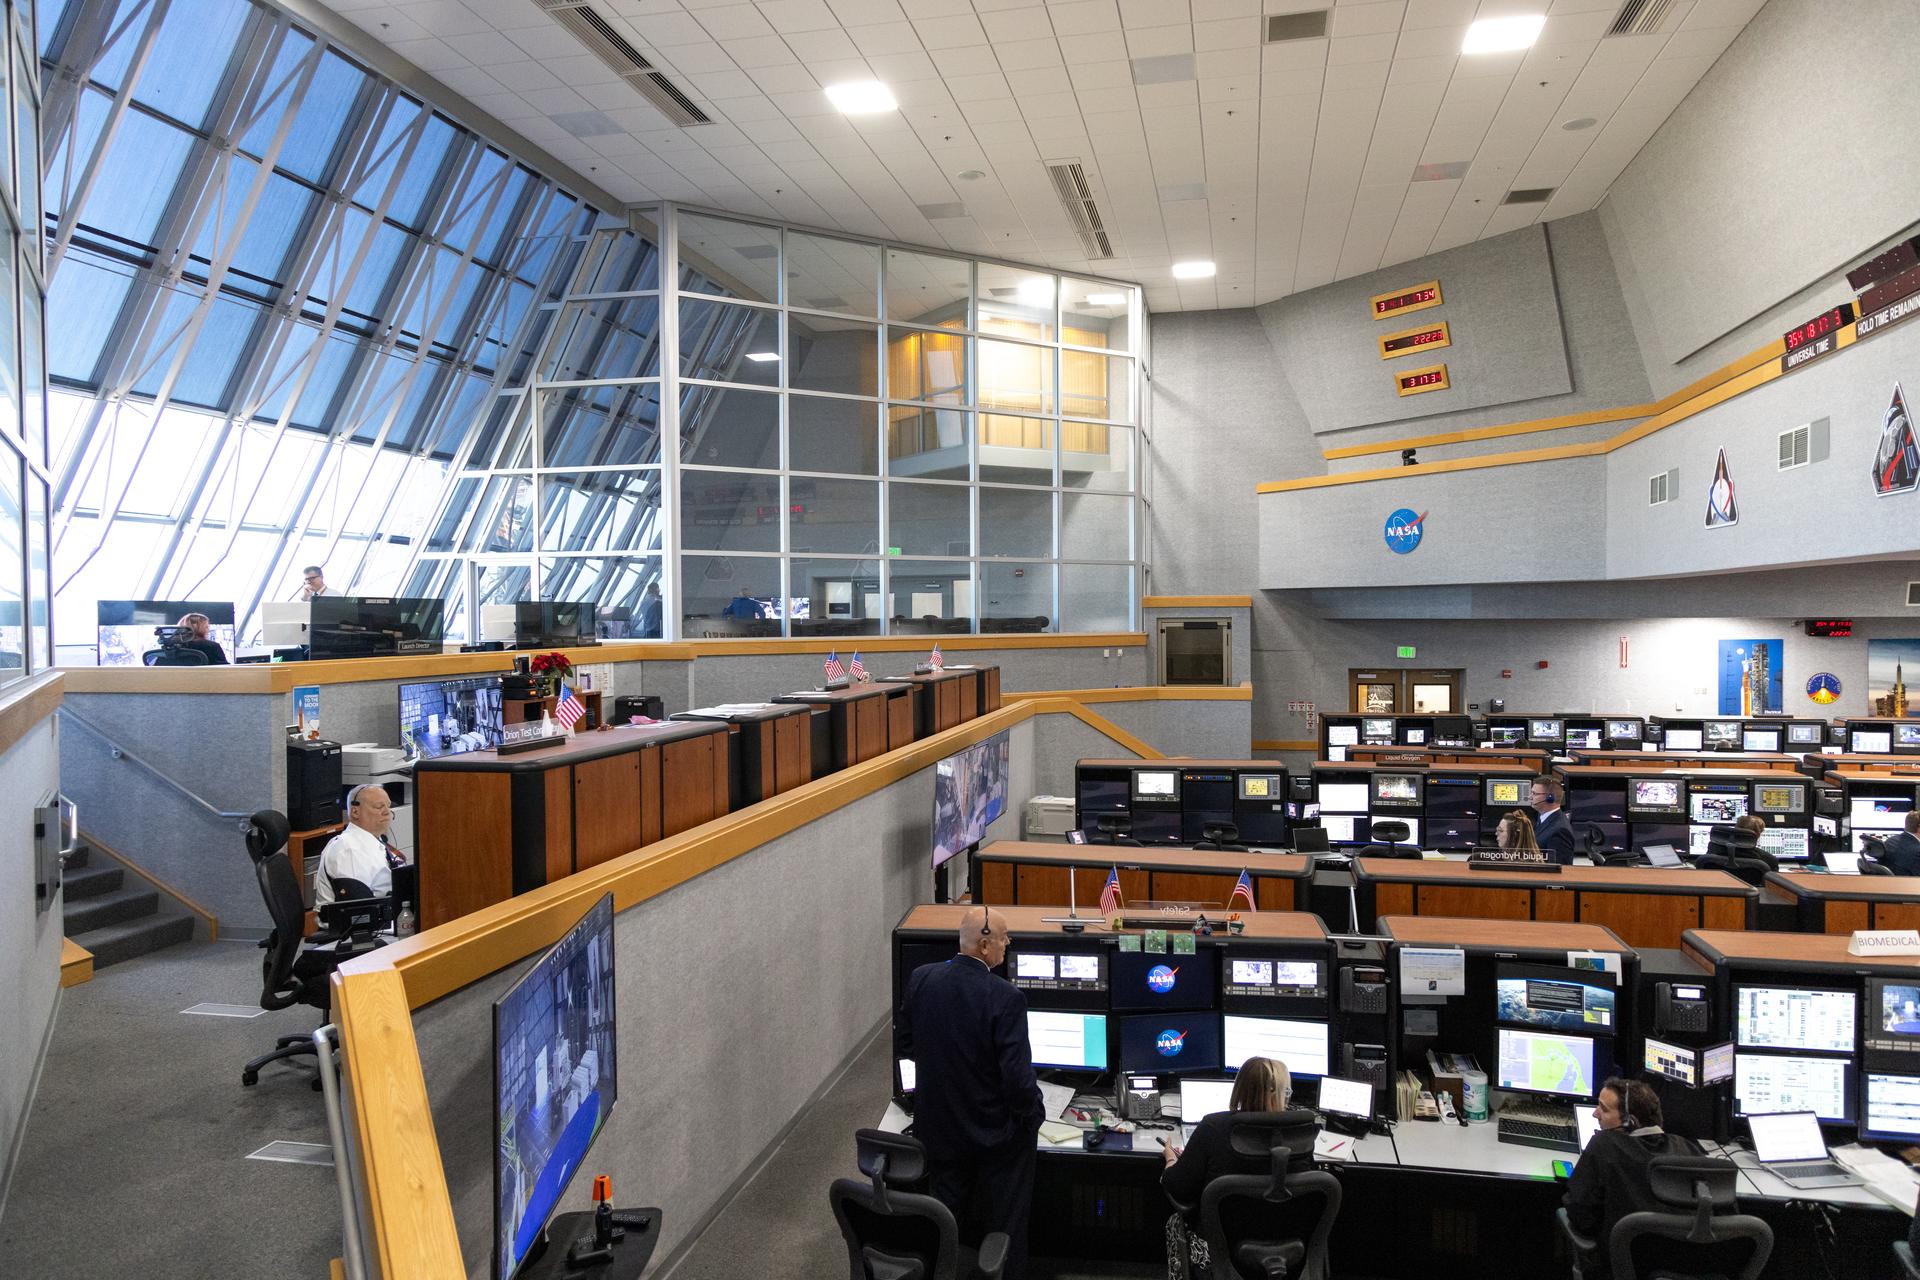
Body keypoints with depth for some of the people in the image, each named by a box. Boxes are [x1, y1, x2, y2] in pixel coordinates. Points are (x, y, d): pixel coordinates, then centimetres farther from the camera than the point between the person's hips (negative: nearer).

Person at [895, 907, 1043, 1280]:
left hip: (939, 1128, 4)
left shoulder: (921, 979, -11)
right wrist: (1035, 1113, -5)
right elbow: (1017, 1075, -24)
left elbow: (902, 1045, 2)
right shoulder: (1006, 997, -26)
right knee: (1005, 1227, 18)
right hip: (997, 1134, -4)